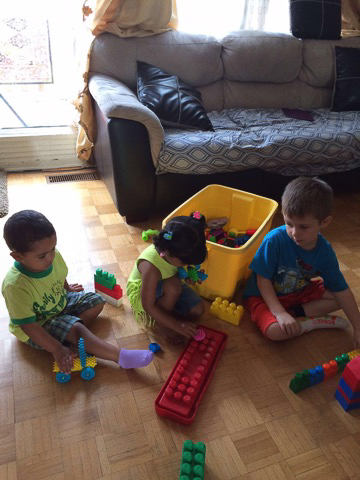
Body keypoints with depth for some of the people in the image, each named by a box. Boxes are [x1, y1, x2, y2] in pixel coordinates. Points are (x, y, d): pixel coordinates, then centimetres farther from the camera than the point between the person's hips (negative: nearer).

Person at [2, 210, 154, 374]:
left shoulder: (54, 256, -19)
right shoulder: (15, 286, -37)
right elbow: (28, 325, -30)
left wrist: (67, 288, 26)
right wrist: (57, 350, -28)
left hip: (60, 302, 8)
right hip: (39, 327, -7)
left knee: (96, 301, 4)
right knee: (76, 328, -28)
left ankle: (70, 336, -11)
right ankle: (121, 357, -26)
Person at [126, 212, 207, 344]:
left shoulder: (177, 252, -23)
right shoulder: (150, 266, -41)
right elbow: (148, 306, -32)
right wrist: (177, 325, -28)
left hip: (166, 289, 6)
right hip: (141, 294, -6)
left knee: (198, 309, -11)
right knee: (173, 285, -36)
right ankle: (159, 323, -10)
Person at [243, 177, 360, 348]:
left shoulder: (325, 250, -13)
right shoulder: (274, 240, -28)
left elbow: (341, 290, -7)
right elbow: (263, 279, -22)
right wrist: (280, 313, -30)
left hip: (298, 292, 5)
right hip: (264, 295, -5)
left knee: (338, 298, -2)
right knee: (275, 331, -31)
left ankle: (296, 313, -10)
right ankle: (313, 323, -6)